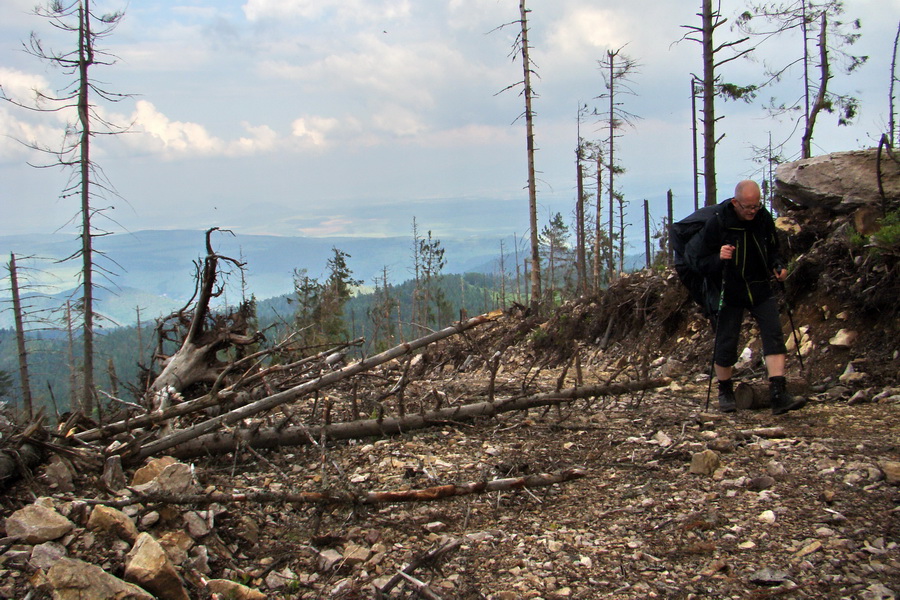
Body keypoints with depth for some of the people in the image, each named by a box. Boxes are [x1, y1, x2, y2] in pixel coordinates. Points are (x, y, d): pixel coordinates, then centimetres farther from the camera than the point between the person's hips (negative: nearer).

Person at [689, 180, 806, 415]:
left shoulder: (764, 219, -1)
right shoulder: (716, 224, -14)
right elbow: (702, 264, -10)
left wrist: (777, 266, -5)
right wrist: (719, 259, -31)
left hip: (760, 290, 3)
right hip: (730, 292, -3)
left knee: (774, 336, -12)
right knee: (726, 345, -1)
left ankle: (779, 395, -16)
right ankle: (725, 392, 22)